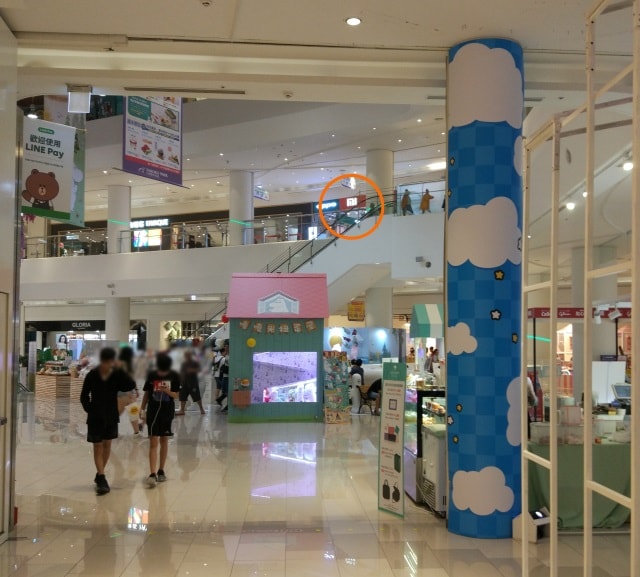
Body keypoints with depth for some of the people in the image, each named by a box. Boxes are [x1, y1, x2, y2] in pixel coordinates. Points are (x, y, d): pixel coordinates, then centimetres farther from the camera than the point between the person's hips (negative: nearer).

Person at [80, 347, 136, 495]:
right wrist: (89, 409, -7)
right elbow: (84, 396, 1)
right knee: (97, 447, -2)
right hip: (95, 417, -2)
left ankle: (99, 475, 28)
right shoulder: (92, 375, -10)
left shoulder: (117, 374, -8)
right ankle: (102, 478, -2)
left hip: (111, 416, 2)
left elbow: (131, 385, -22)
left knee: (107, 445, 12)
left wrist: (119, 371, -26)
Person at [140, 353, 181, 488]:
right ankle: (152, 474, -13)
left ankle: (161, 471, 23)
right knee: (153, 443, -7)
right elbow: (146, 394, 6)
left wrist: (167, 391, -22)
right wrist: (142, 409, 3)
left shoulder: (174, 376, -5)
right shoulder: (151, 375, -3)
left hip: (167, 412, 1)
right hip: (153, 412, -1)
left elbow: (176, 395, -2)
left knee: (164, 441, 11)